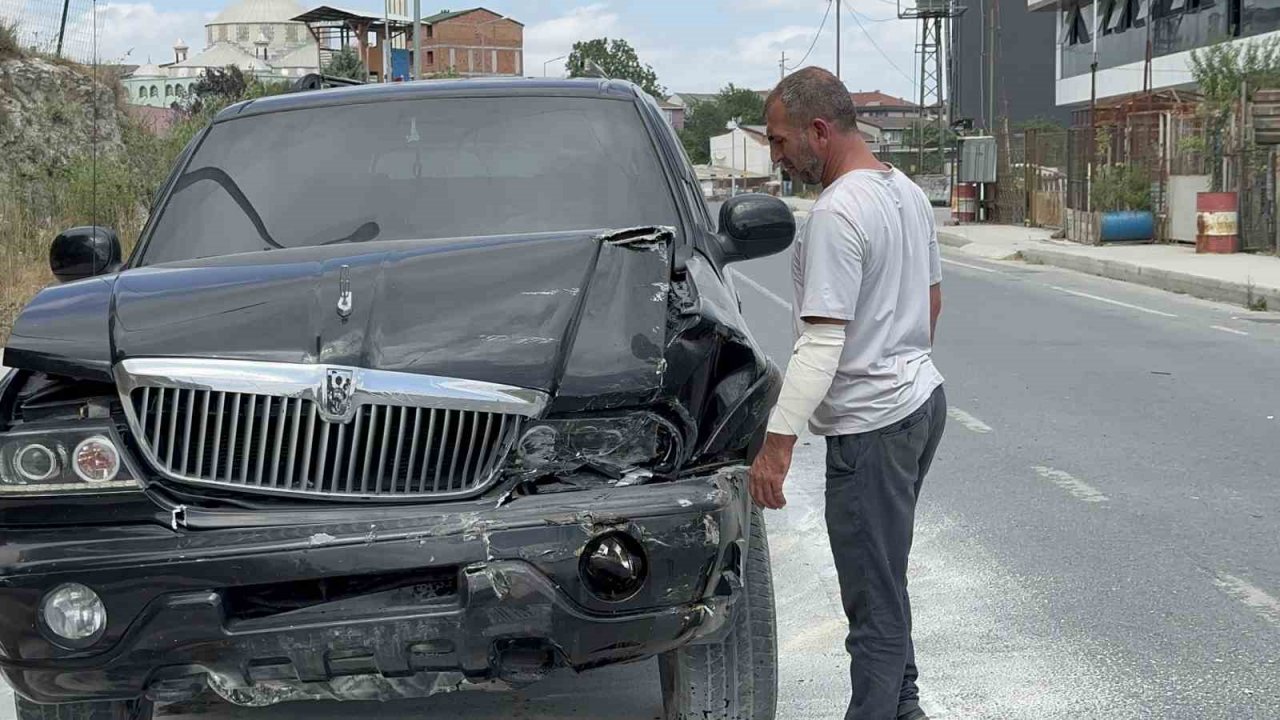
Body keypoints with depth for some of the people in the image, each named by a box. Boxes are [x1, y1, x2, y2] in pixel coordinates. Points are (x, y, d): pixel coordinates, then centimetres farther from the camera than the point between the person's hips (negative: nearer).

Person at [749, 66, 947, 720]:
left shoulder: (836, 213, -21)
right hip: (920, 396, 11)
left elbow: (822, 343, -26)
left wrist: (777, 443, -26)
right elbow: (932, 296, 21)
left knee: (874, 597, -4)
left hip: (872, 423, -11)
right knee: (886, 577, 20)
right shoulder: (907, 192, 9)